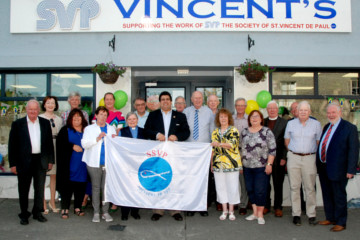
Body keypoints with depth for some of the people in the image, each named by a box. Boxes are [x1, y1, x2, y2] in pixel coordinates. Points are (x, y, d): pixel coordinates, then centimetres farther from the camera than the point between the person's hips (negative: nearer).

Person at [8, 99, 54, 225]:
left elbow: (49, 142, 8)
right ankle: (24, 214, 22)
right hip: (24, 162, -2)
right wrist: (13, 163, -6)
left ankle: (37, 212, 25)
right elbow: (12, 144, -2)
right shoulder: (17, 124, -1)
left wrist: (50, 160, 5)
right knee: (23, 190, 9)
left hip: (41, 161, 2)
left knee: (40, 188, 10)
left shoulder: (45, 123, 6)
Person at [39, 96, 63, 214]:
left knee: (54, 175, 7)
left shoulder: (59, 119, 13)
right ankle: (43, 204, 8)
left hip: (55, 148, 4)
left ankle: (52, 202, 19)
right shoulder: (39, 118, 1)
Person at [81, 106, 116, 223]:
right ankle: (96, 212, 10)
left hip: (108, 163, 2)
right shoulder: (89, 129, 10)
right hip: (94, 163, -2)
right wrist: (97, 139, -13)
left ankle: (105, 212, 10)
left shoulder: (111, 129, 17)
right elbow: (84, 144, -3)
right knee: (96, 187, 2)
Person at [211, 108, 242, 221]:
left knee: (232, 186, 1)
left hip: (232, 163, -4)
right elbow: (213, 149, 14)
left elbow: (233, 144, -15)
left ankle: (231, 211, 14)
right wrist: (211, 163, 12)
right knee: (220, 186, 6)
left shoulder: (234, 130, 0)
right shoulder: (215, 132, 13)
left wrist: (219, 144, -26)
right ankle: (224, 210, 18)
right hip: (218, 164, 4)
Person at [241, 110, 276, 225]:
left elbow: (272, 150, -6)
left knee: (260, 191, -3)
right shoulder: (244, 132, 9)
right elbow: (241, 148, 14)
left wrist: (269, 164, -11)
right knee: (250, 190, 9)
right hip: (247, 167, 5)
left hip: (262, 167, -4)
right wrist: (240, 163, 11)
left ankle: (260, 214, 11)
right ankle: (255, 212, 22)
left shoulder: (267, 132, -4)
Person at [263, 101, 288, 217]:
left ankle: (278, 207, 18)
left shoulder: (284, 123, 0)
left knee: (278, 184, 6)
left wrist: (284, 158, -10)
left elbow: (286, 142, -3)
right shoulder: (262, 122, 9)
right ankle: (266, 206, 21)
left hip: (278, 158, -2)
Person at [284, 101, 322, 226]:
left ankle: (312, 215, 11)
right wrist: (293, 151, 11)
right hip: (293, 158, 1)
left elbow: (319, 142, 8)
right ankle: (296, 214, 11)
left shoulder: (316, 124, 4)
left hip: (309, 158, -1)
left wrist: (309, 152, 6)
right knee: (294, 187, 3)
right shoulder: (291, 123, 7)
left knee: (310, 188, 1)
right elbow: (287, 141, 15)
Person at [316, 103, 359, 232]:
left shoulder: (349, 128, -9)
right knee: (327, 195, 16)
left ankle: (340, 223, 20)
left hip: (337, 169, -7)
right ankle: (330, 218, 32)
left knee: (339, 196, 6)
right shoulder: (326, 127, 12)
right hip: (323, 168, 7)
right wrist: (319, 163, 12)